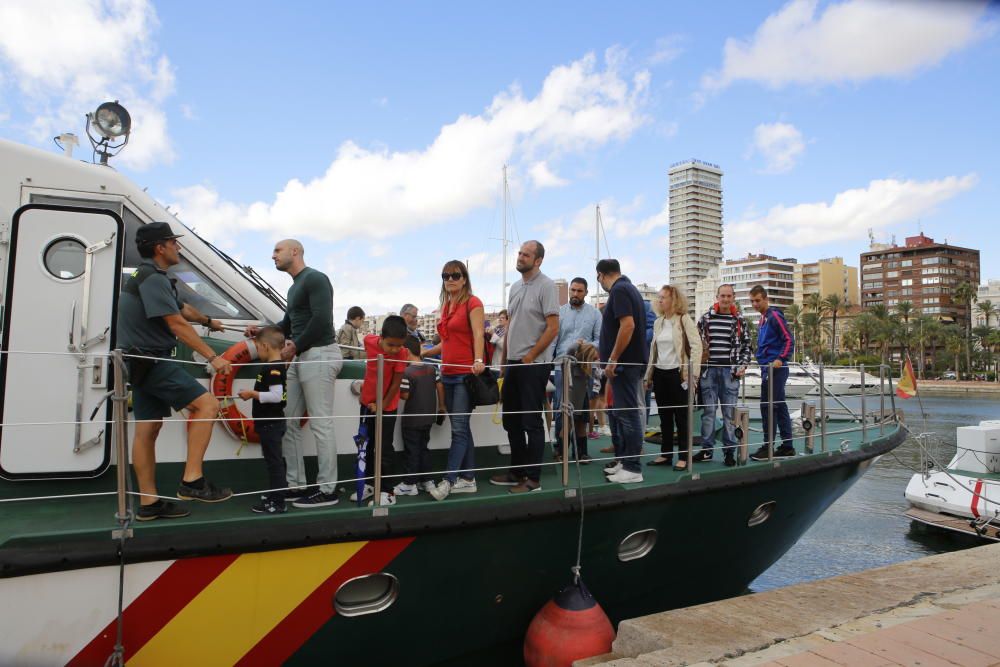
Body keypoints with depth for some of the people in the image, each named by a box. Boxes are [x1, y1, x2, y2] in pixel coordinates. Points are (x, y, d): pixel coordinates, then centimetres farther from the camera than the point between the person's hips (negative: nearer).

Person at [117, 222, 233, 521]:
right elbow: (177, 323, -22)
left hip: (143, 363, 11)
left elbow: (183, 308, 34)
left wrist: (208, 321, 49)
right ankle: (192, 481, -15)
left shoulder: (149, 276, 19)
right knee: (207, 404, -15)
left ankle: (149, 503, 15)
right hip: (152, 362, -11)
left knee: (147, 430, 10)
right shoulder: (154, 278, -15)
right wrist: (212, 357, -22)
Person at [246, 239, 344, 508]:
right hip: (301, 358, 10)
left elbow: (321, 320, -18)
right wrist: (264, 331, 11)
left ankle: (327, 491, -1)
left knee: (320, 424, -8)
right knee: (288, 422, 10)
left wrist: (294, 347, -13)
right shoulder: (294, 287, 23)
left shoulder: (315, 278, -7)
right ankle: (297, 485, 17)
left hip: (319, 355, -10)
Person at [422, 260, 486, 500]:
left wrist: (478, 360, -32)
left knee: (459, 428, -7)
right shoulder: (446, 305, 17)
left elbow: (478, 334, -17)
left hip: (466, 373, -8)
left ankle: (448, 480, -4)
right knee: (462, 428, 10)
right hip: (449, 373, 8)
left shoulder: (472, 303, -4)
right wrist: (423, 353, 21)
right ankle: (468, 479, 16)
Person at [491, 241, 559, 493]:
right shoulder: (515, 287, 14)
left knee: (532, 422, -2)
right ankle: (517, 472, 26)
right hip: (513, 363, 8)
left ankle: (533, 478, 7)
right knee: (511, 420, 14)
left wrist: (529, 357, -13)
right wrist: (504, 359, 14)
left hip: (534, 364, -8)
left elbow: (553, 328, -15)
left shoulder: (546, 286, -9)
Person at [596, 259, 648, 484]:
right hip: (628, 362, 10)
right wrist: (610, 357, 25)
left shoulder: (619, 290, -13)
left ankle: (632, 468, 0)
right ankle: (623, 459, 23)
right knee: (618, 412, 15)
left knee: (627, 414, -6)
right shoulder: (629, 287, 17)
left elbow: (628, 325, -24)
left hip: (624, 363, -10)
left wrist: (612, 359, -20)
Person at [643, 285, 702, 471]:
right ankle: (665, 454, 18)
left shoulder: (684, 319, -6)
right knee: (664, 417, 11)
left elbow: (696, 345, -10)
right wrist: (648, 374, 14)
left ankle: (683, 457, 6)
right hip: (660, 374, 6)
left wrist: (692, 372, -16)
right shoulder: (658, 322, 12)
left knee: (681, 417, 0)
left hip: (678, 373, -6)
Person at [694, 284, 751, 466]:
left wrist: (742, 366, -2)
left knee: (729, 413, 3)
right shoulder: (705, 318, 6)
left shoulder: (739, 320, 7)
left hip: (730, 372, 0)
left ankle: (729, 451, 10)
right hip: (708, 370, 0)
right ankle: (707, 449, 12)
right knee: (708, 411, 4)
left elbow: (746, 345, 10)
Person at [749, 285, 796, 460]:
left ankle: (768, 447, -1)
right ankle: (787, 447, 16)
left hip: (775, 368, -9)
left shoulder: (774, 316, -10)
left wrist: (781, 359, -22)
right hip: (768, 369, 9)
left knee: (768, 406, -7)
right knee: (779, 406, 10)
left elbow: (789, 339, -15)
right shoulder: (762, 319, 17)